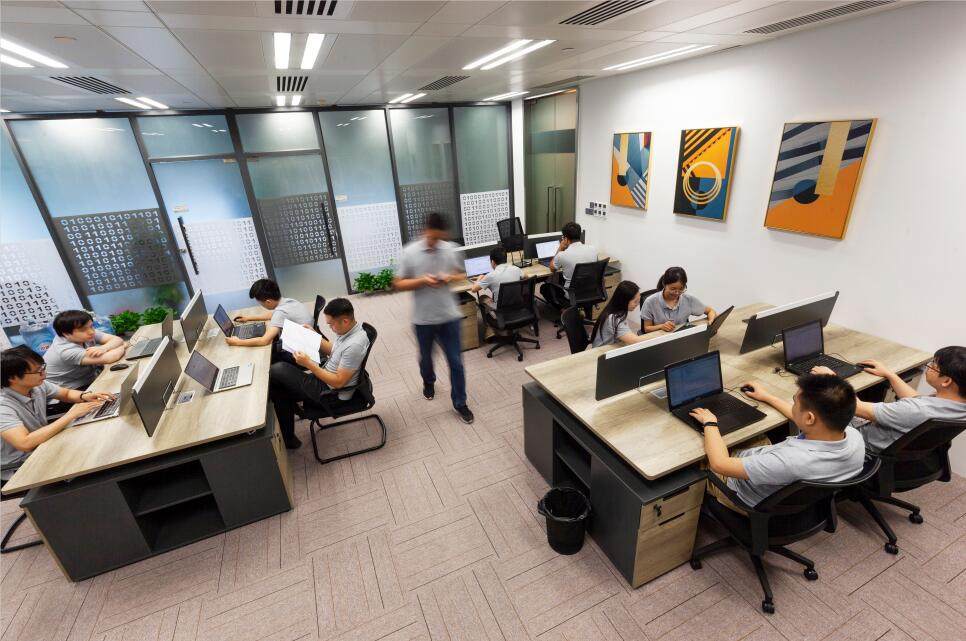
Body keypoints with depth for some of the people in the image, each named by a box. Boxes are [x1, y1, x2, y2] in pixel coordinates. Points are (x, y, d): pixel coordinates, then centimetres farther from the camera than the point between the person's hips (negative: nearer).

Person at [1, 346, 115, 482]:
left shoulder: (38, 385, -7)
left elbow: (67, 393, 11)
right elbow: (25, 443, -38)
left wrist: (85, 396, -12)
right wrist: (70, 415, -32)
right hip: (17, 471, -7)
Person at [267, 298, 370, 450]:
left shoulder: (354, 345, -32)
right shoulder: (347, 329, -3)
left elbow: (338, 382, -26)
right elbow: (332, 350, 16)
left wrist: (309, 364, -24)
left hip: (331, 391, -9)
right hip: (326, 377, 9)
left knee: (277, 370, -8)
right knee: (282, 391, 12)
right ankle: (288, 438, 24)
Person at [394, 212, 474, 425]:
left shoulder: (450, 249, -4)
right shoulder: (409, 252, -10)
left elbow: (462, 275, 9)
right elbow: (397, 285, -6)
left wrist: (451, 277, -14)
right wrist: (422, 281, -22)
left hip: (449, 316, 1)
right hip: (424, 319, 0)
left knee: (455, 361, 5)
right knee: (426, 357, 21)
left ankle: (459, 403, 20)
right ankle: (428, 383, 53)